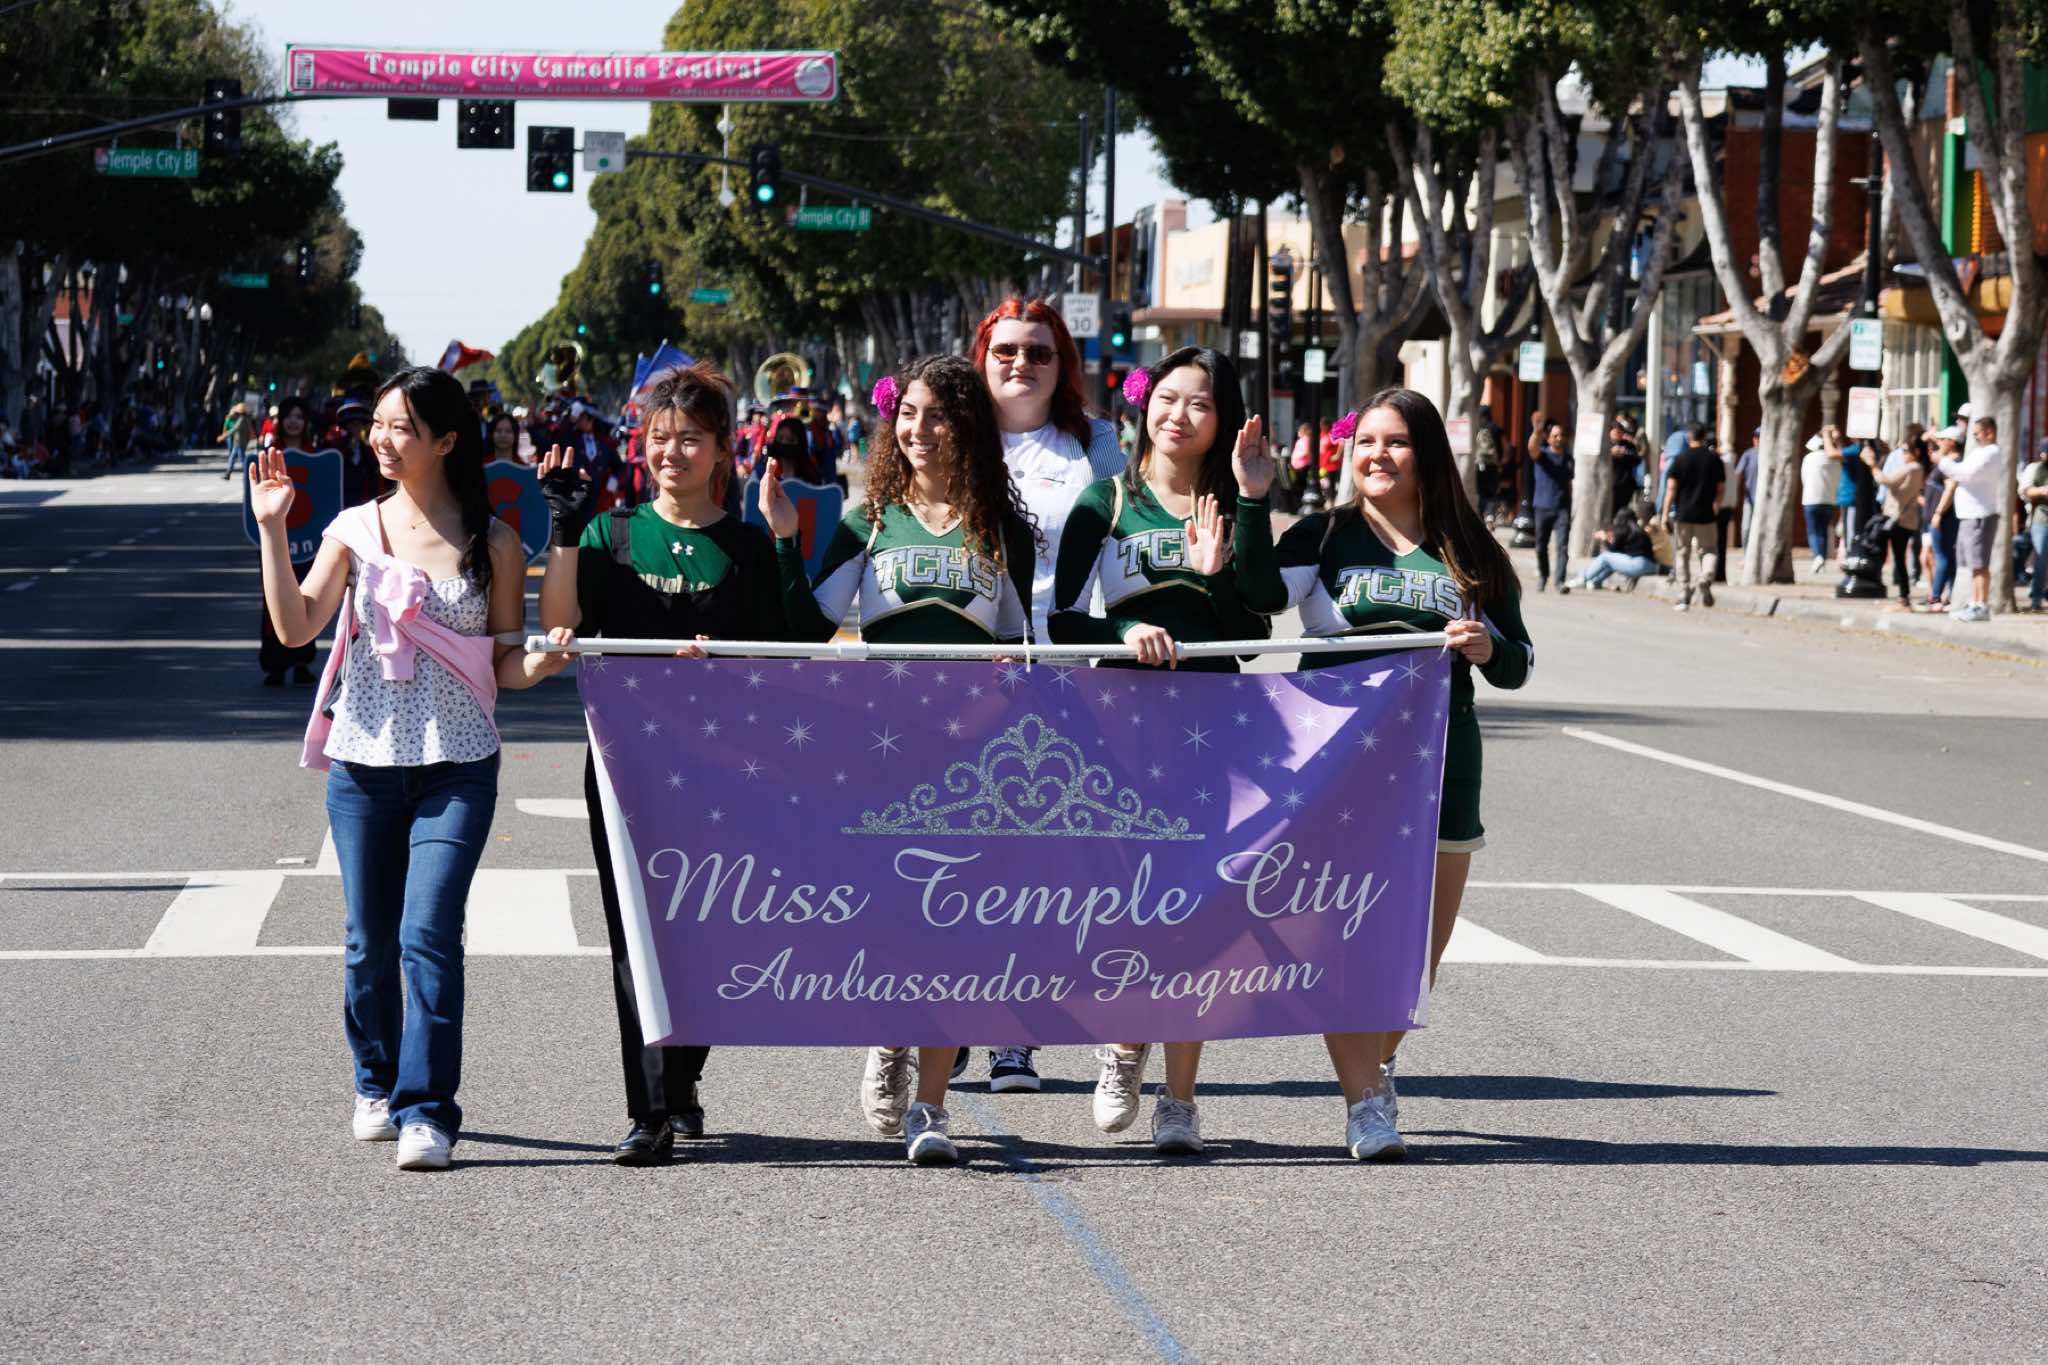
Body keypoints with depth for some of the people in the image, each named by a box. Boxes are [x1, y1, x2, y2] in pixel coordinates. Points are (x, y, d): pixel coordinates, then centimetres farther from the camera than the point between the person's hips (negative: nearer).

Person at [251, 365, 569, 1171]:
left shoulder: (491, 542, 1)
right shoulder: (356, 530, 4)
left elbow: (505, 663, 5)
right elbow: (295, 626, -5)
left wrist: (537, 665, -18)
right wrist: (273, 529, -11)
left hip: (457, 765, -2)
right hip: (364, 761, 2)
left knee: (429, 933, -13)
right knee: (369, 939, 9)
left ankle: (427, 1112, -10)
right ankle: (377, 1086, 29)